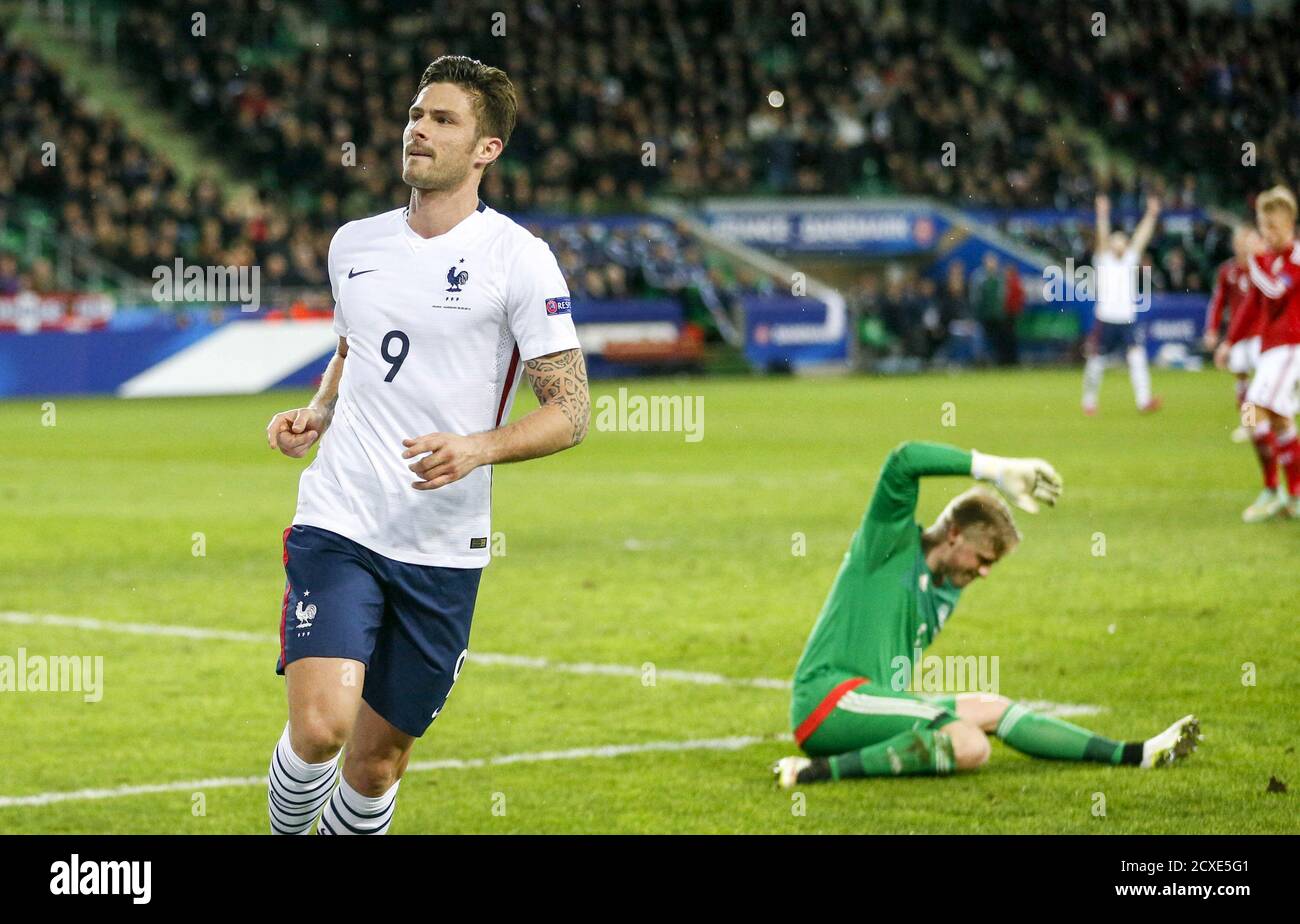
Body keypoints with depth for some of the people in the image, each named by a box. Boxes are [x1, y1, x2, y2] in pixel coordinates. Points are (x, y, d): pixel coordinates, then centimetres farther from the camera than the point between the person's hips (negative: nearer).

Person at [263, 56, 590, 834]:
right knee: (321, 725, -19)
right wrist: (315, 417, 7)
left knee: (380, 756, 7)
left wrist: (477, 449, -23)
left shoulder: (518, 259, -5)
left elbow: (570, 412, -6)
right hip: (337, 527, 2)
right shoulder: (353, 244, 9)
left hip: (443, 550, -1)